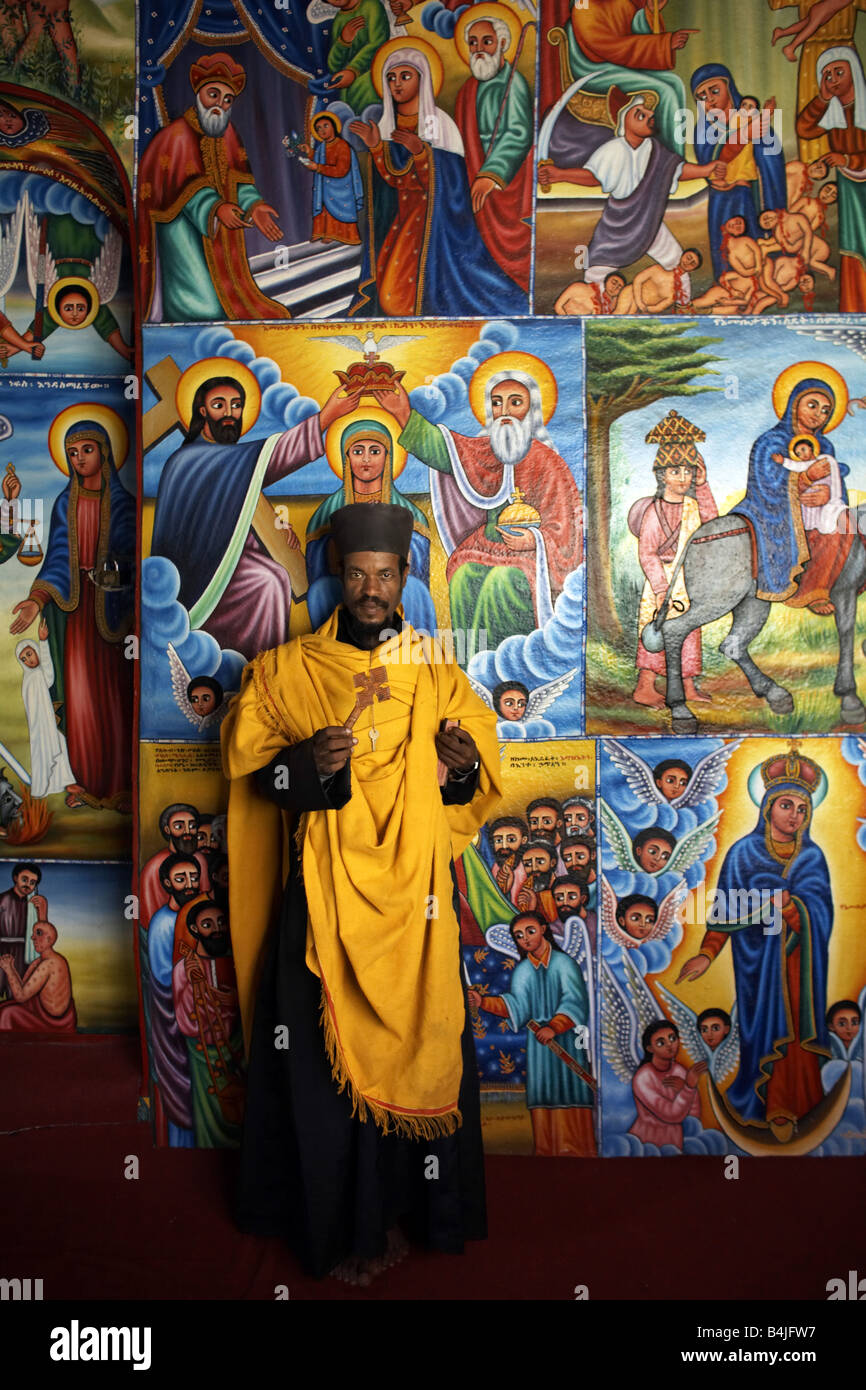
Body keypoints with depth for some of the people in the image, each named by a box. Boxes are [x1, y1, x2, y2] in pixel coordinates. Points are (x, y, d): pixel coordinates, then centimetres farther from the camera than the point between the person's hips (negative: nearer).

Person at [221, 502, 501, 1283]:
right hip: (322, 896, -2)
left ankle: (396, 1207, 29)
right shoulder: (287, 670, 2)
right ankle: (339, 1227, 22)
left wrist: (465, 764, -12)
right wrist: (306, 763, -16)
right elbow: (249, 764, 3)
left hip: (413, 894, 2)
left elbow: (477, 784, 11)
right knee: (327, 1059, 3)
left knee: (413, 1048, 9)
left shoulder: (439, 676, 7)